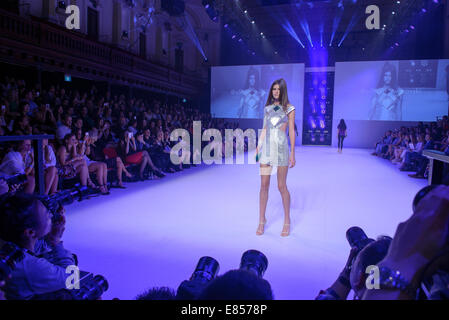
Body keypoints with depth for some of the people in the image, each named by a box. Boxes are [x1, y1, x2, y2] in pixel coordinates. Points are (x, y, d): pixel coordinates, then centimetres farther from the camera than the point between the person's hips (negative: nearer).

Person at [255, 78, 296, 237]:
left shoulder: (289, 108, 1)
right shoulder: (267, 108, 14)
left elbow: (291, 131, -1)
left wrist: (292, 154, -4)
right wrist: (258, 148, 10)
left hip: (281, 148, -4)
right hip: (266, 148, 4)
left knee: (282, 186, 0)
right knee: (264, 185, 5)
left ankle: (287, 221, 16)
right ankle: (262, 219, 16)